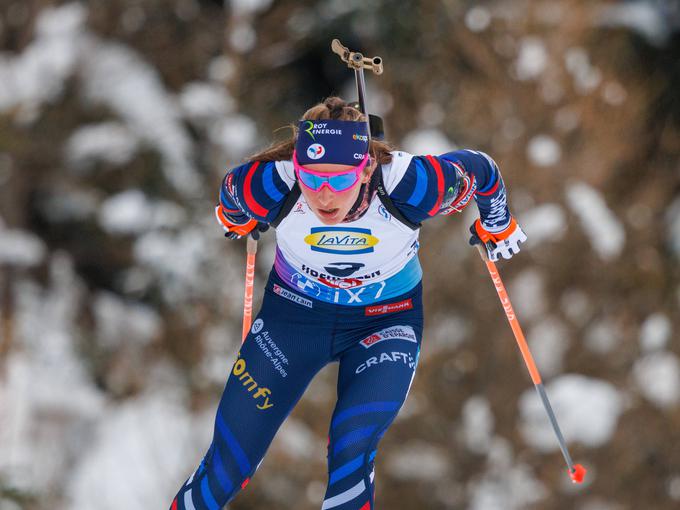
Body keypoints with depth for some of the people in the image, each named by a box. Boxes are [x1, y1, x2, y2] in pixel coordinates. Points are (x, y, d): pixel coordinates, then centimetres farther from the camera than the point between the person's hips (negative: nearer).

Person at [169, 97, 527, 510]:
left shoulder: (408, 185, -33)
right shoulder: (269, 186, -30)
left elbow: (480, 171, -11)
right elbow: (231, 189, -4)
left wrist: (497, 224, 8)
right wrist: (238, 220, 19)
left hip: (385, 321, -1)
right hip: (295, 310, 1)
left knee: (351, 454, -22)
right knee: (228, 465, 0)